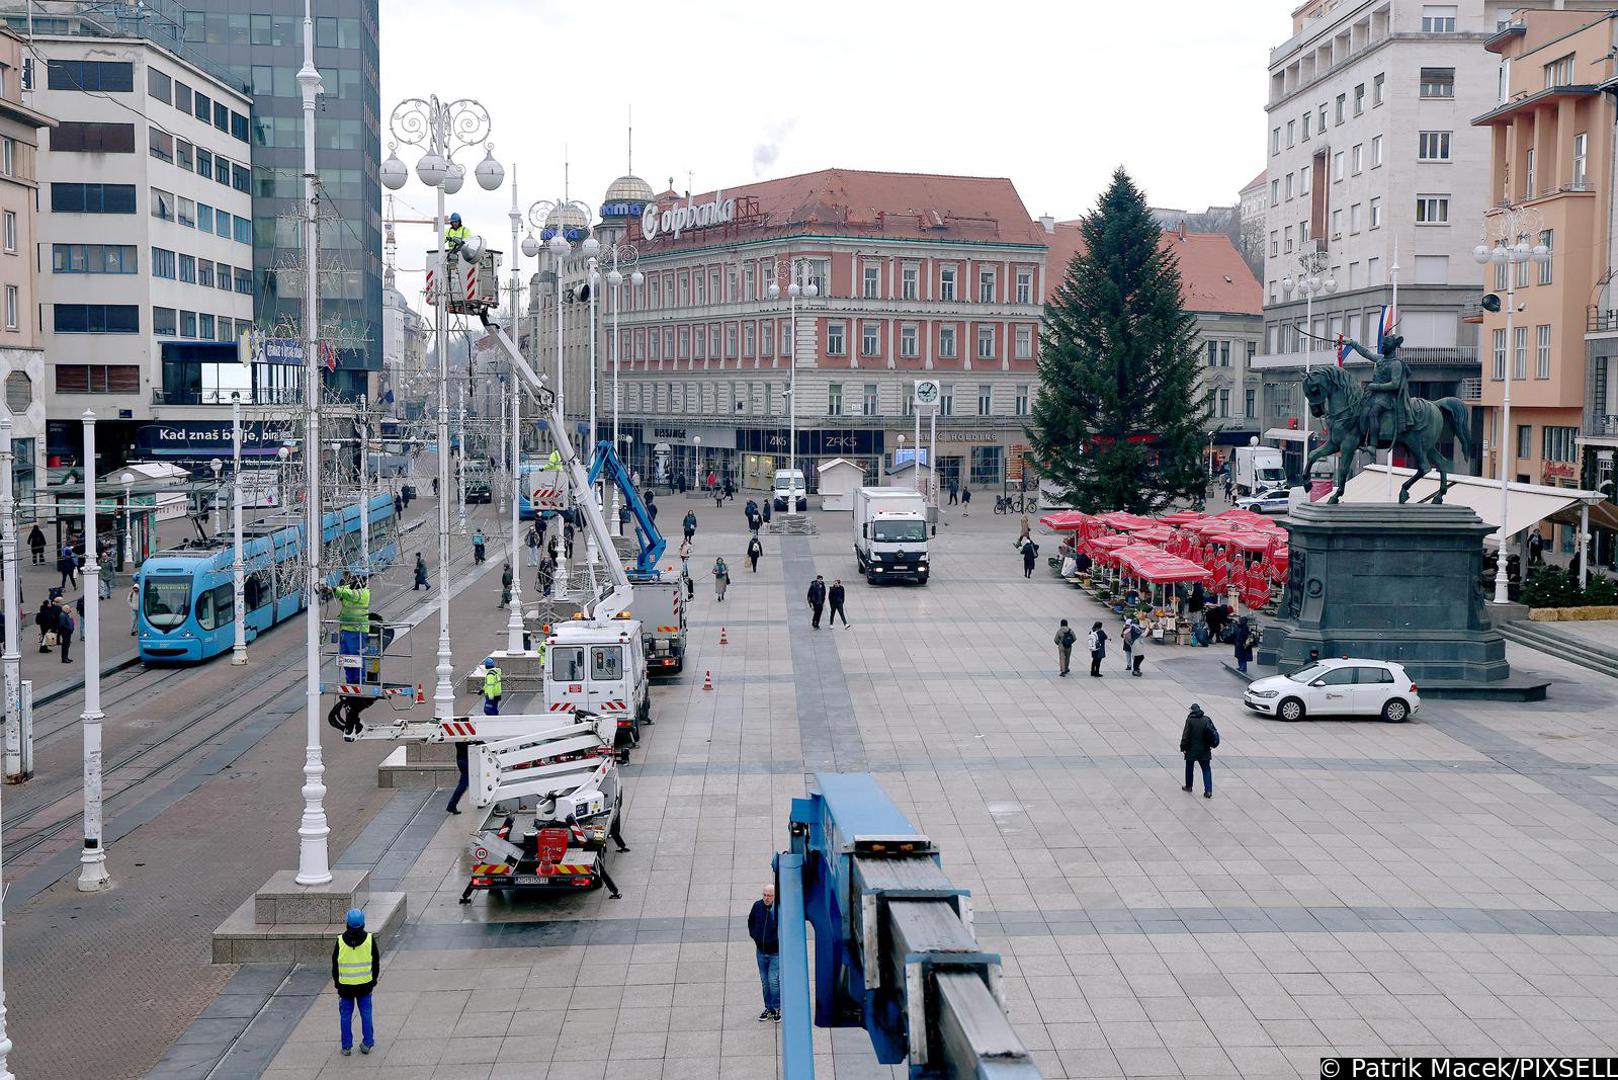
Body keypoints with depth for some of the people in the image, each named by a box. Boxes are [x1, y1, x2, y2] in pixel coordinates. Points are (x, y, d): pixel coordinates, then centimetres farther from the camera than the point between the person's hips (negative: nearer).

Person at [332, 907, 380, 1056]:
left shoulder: (340, 942, -10)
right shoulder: (370, 940, -9)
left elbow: (335, 965, -1)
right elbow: (376, 964, 0)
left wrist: (337, 984, 10)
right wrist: (373, 982, 12)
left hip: (345, 986, 0)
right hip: (365, 985, 1)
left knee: (345, 1016, 10)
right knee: (366, 1013, 13)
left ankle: (346, 1047, 14)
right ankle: (367, 1044, 16)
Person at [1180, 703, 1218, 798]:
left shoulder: (1190, 720, -12)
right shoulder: (1206, 720, -1)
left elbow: (1185, 736, -13)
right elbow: (1214, 732, 4)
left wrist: (1183, 747, -6)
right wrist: (1211, 745, 14)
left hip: (1191, 750, -3)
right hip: (1204, 750, 3)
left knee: (1189, 767, 18)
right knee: (1206, 769, 6)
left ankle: (1188, 786, 31)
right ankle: (1208, 790, -3)